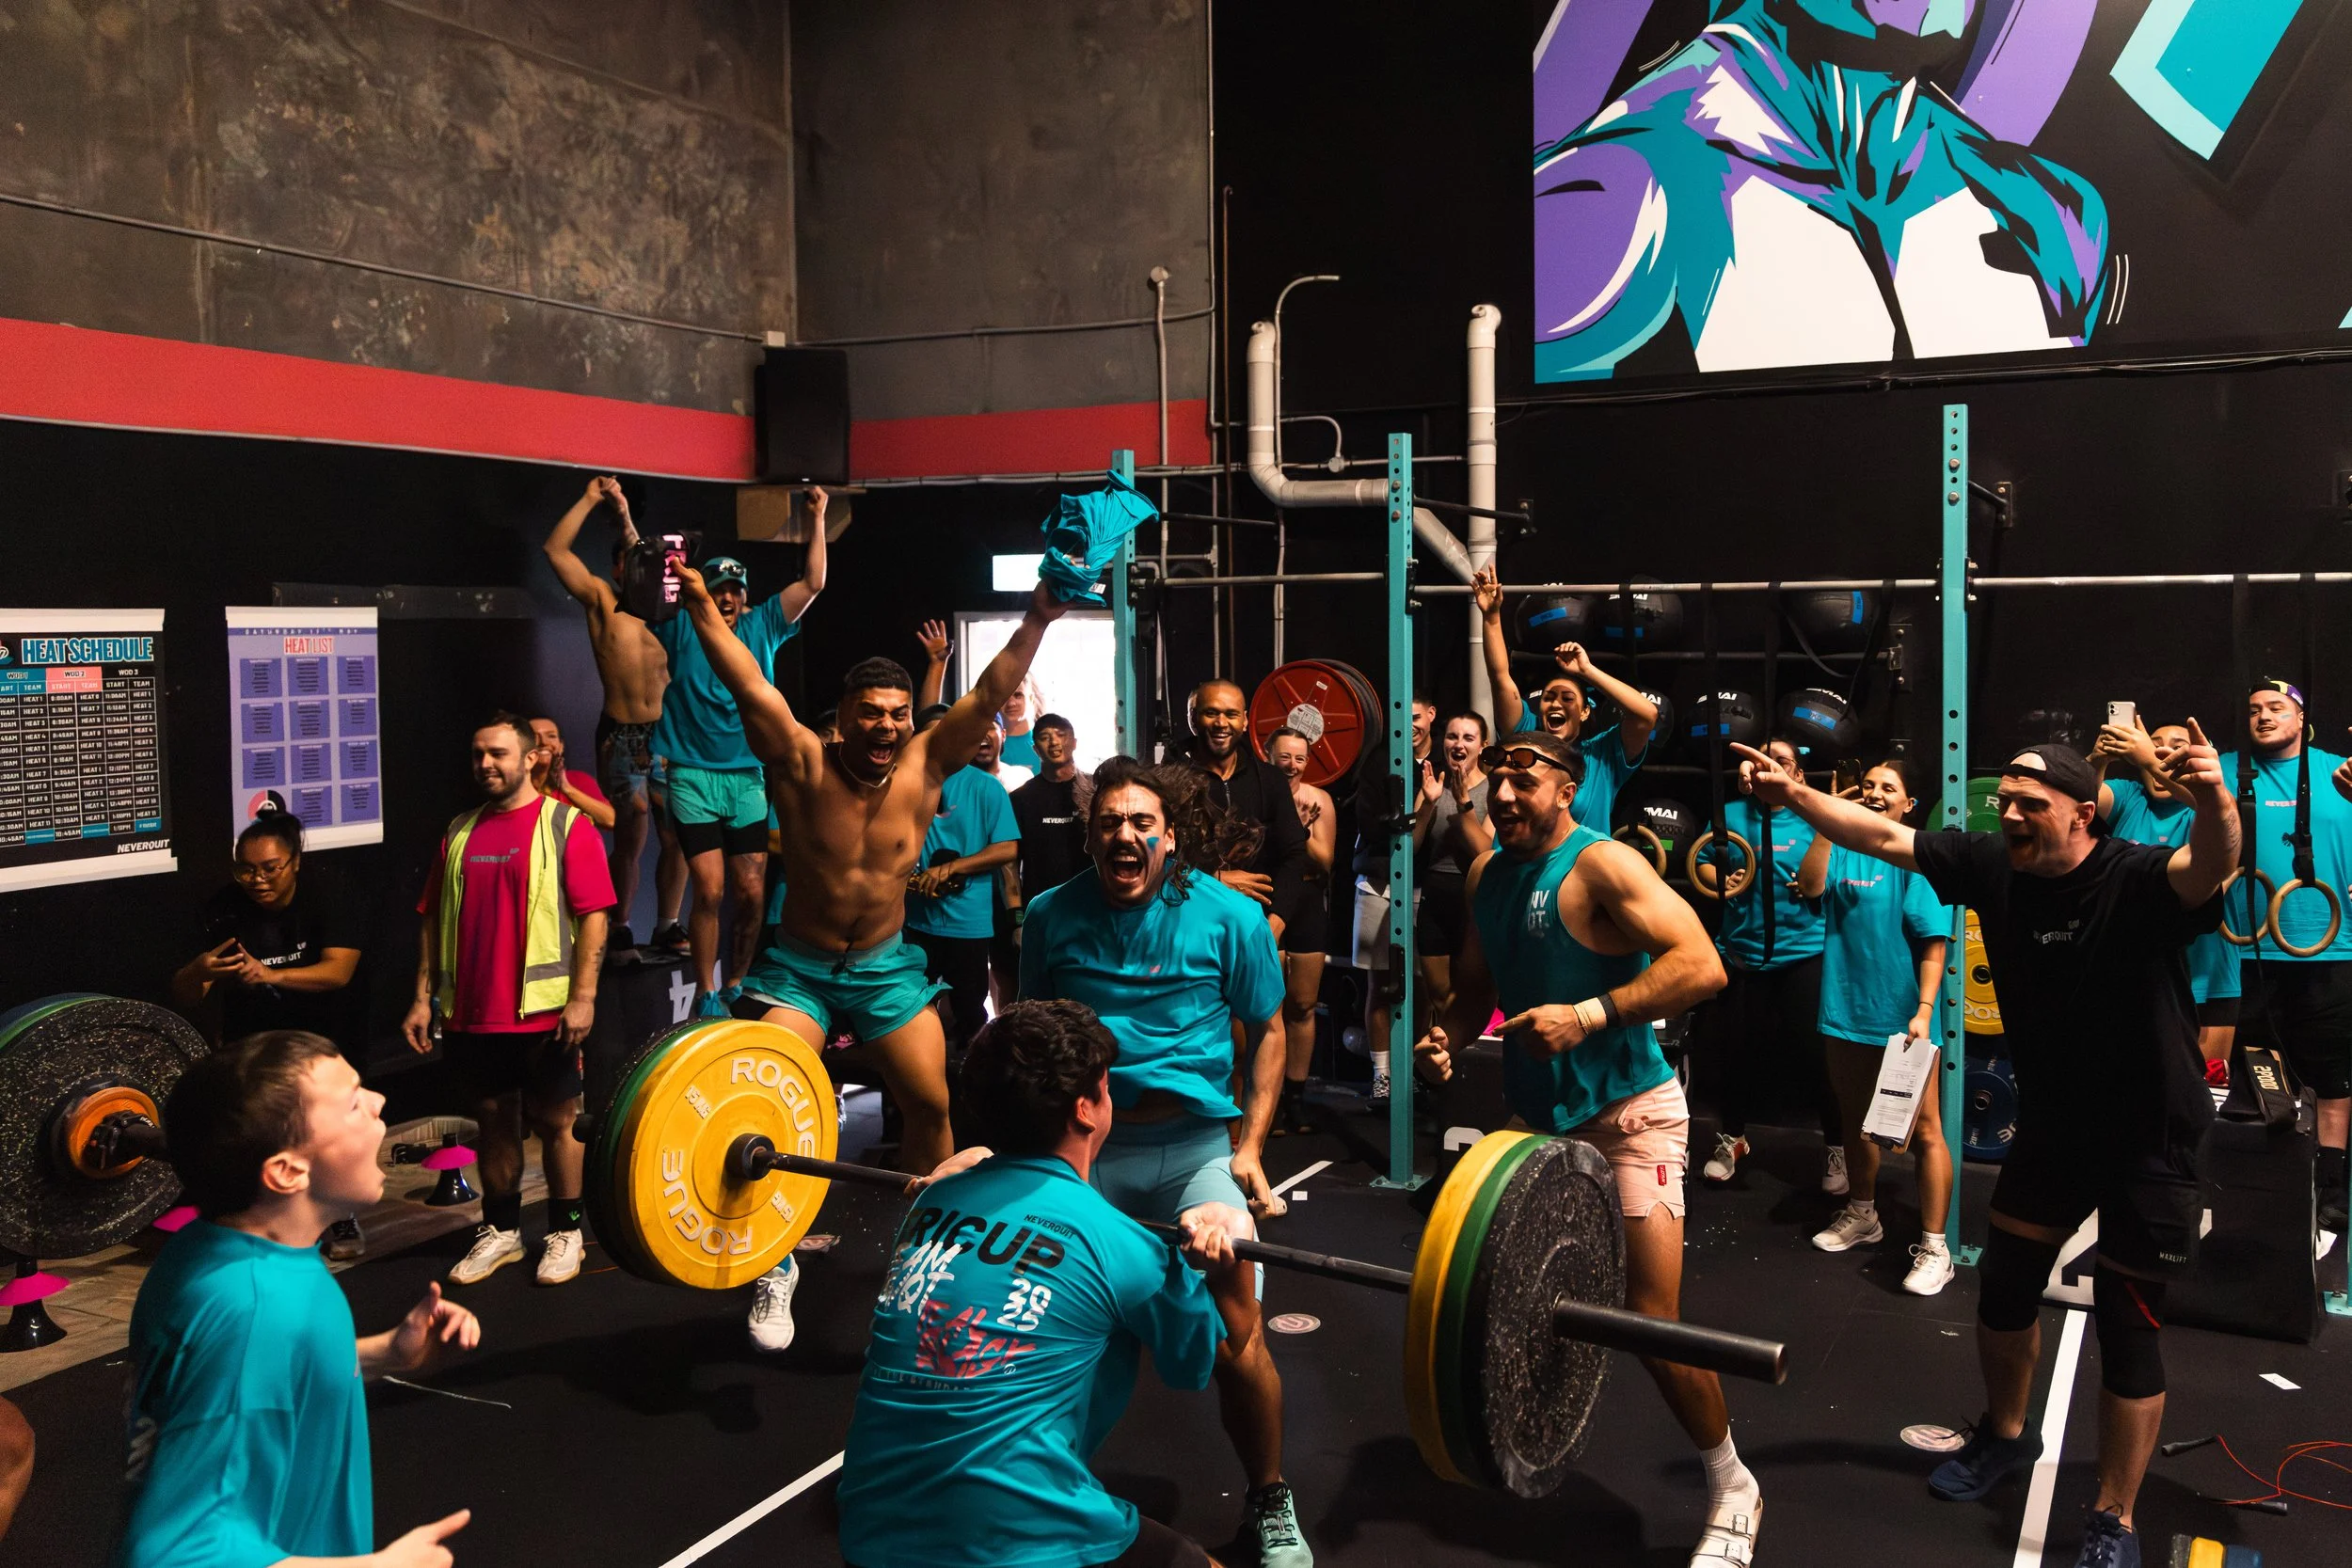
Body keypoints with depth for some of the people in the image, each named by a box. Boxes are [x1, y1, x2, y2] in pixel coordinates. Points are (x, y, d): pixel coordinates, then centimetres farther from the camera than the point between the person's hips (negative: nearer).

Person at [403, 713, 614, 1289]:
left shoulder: (566, 826, -4)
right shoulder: (460, 831, 11)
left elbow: (593, 914, -9)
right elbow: (433, 918, 14)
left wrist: (583, 996, -15)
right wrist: (424, 997, 8)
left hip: (543, 1011, -4)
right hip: (472, 1013, 5)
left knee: (555, 1121, 6)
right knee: (494, 1121, 14)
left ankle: (565, 1232, 18)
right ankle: (500, 1230, 27)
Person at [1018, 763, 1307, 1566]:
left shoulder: (1229, 917, -3)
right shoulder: (1053, 915, 2)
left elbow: (1267, 1032, 7)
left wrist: (1249, 1147, 1)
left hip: (1197, 1142, -2)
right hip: (1085, 1140, 2)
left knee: (1233, 1327, -15)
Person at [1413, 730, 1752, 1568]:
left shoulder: (1602, 865, -17)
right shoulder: (1487, 871, 6)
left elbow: (1702, 965, -25)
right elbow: (1478, 983, 17)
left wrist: (1589, 1014, -31)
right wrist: (1449, 1032, -3)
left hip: (1625, 1118, -7)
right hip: (1538, 1114, 8)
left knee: (1653, 1322, -8)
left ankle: (1732, 1489, 14)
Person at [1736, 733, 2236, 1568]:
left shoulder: (2139, 880, -25)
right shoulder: (1994, 864, -10)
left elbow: (2210, 865, -46)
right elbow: (1885, 836, -6)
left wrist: (2214, 800, -68)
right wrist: (1796, 794, -16)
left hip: (2148, 1139, -5)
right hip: (2050, 1123, 6)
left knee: (2126, 1326, 3)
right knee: (2004, 1285, 17)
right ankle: (2006, 1435, 43)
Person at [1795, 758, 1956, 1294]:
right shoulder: (1842, 850, 5)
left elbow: (1934, 943, -10)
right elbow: (1809, 885, -15)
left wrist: (1923, 1012, -18)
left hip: (1902, 1016, -5)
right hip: (1848, 1009, 5)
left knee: (1924, 1130, -4)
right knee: (1856, 1120, 20)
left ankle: (1934, 1249, 3)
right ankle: (1862, 1215, 39)